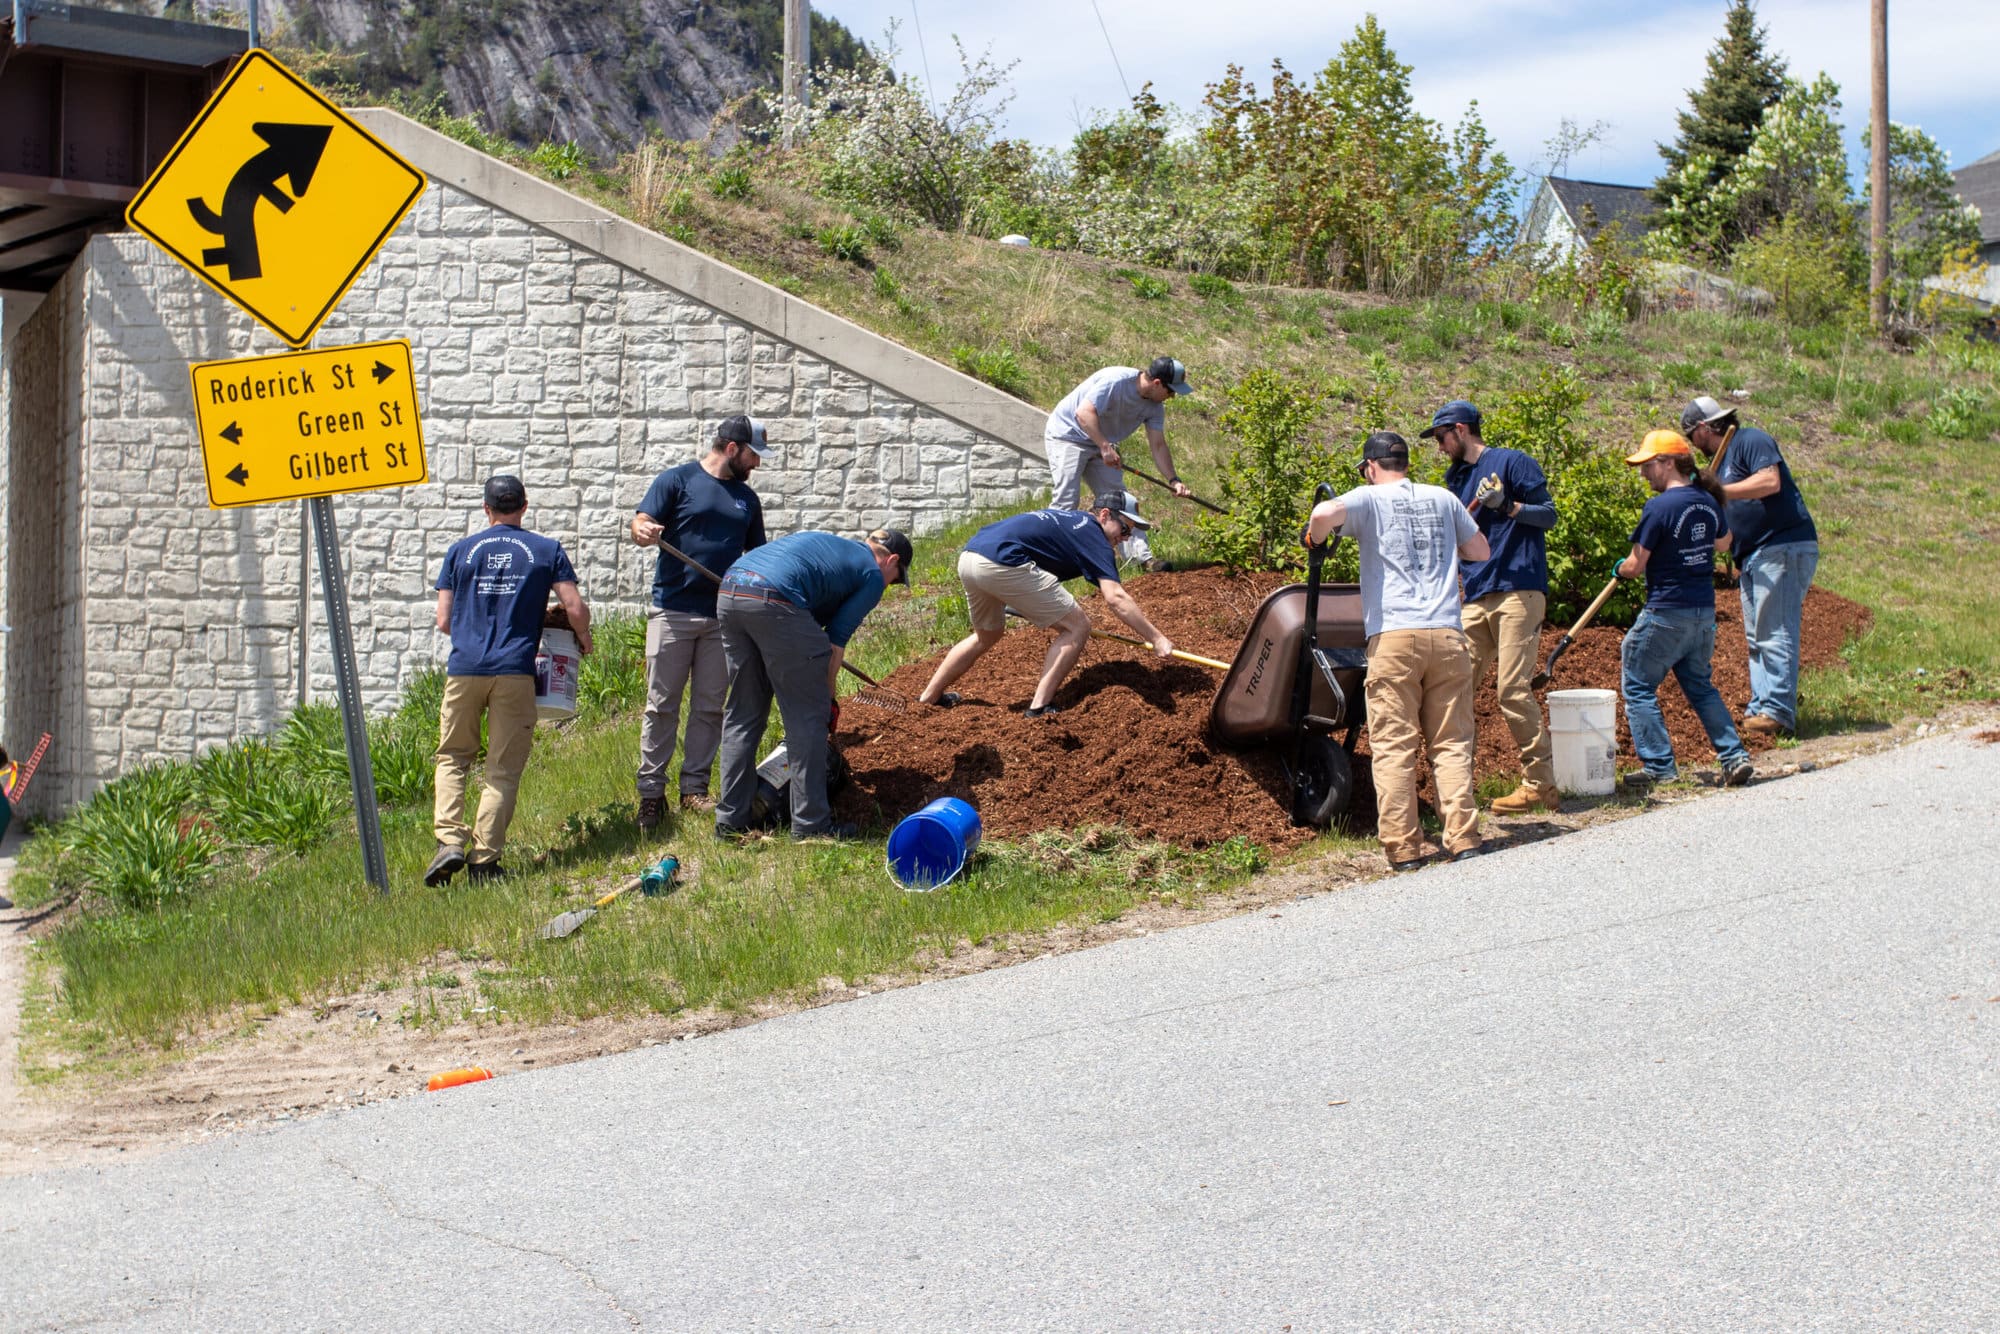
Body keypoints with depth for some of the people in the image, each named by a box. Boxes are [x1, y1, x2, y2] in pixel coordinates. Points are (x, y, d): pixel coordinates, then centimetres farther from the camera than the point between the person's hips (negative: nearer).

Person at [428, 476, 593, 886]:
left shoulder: (461, 551, 9)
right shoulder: (547, 551, 6)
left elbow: (444, 621, 8)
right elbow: (576, 610, 0)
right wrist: (583, 638, 21)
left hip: (465, 668, 1)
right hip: (515, 670, -1)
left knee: (452, 757, 14)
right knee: (503, 770, 5)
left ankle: (450, 841, -3)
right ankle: (484, 858, 0)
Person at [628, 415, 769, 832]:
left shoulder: (747, 498, 16)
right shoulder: (677, 481, 0)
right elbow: (641, 524, -7)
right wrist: (642, 531, -31)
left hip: (724, 617, 5)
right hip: (673, 611, -5)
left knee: (710, 708, 6)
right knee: (662, 705, -2)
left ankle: (694, 789, 14)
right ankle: (651, 791, 3)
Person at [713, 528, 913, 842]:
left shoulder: (827, 543, 35)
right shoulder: (873, 575, 12)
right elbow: (836, 640, 6)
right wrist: (827, 697, 17)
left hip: (728, 592, 8)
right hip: (774, 603, -8)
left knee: (741, 713, 17)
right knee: (807, 715, 4)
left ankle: (730, 820, 19)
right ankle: (811, 823, 6)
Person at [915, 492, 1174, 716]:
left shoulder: (1065, 520, 30)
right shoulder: (1093, 535, 4)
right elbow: (1115, 597, -9)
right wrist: (1156, 639, -10)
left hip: (968, 557, 10)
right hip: (1002, 564, -9)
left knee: (987, 635, 34)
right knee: (1078, 627, -1)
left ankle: (928, 698, 39)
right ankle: (1039, 709, -4)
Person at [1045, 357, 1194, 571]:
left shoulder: (1154, 408, -3)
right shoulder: (1116, 381, -29)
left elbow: (1158, 445, -2)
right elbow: (1083, 413, -35)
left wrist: (1173, 480, -14)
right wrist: (1105, 447, -38)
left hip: (1101, 445, 8)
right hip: (1066, 436, -8)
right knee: (1067, 499, -18)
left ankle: (1143, 556, 0)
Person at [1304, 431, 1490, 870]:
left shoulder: (1369, 498, 5)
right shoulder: (1442, 498, 17)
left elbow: (1325, 513, -16)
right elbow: (1481, 551, 27)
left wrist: (1314, 540, 4)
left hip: (1393, 637, -3)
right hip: (1447, 636, 3)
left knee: (1393, 746, -1)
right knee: (1452, 742, 7)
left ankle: (1402, 847, -4)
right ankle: (1463, 839, 1)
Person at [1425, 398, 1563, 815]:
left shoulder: (1512, 462, -1)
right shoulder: (1457, 478, 22)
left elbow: (1548, 514, -7)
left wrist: (1506, 505, -21)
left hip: (1518, 591, -8)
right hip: (1475, 597, 8)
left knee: (1513, 687, -12)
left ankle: (1542, 785, -6)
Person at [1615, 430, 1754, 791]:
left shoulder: (1659, 507, -17)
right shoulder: (1708, 502, 5)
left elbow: (1636, 566, -13)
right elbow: (1723, 541, 26)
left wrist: (1619, 569, 8)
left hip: (1666, 615, -7)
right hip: (1705, 612, 8)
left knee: (1638, 686, 4)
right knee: (1700, 686, 19)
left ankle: (1659, 767, 1)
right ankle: (1735, 756, 11)